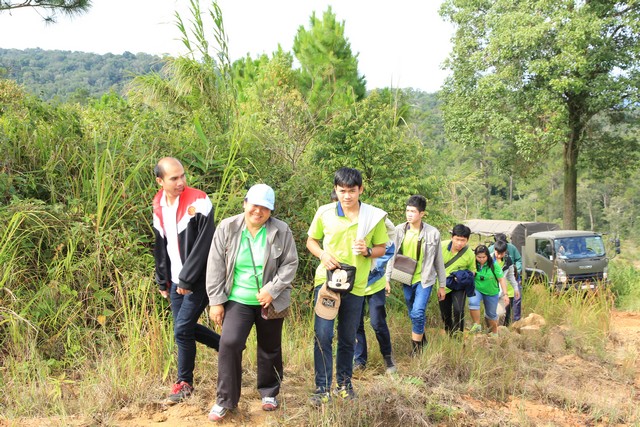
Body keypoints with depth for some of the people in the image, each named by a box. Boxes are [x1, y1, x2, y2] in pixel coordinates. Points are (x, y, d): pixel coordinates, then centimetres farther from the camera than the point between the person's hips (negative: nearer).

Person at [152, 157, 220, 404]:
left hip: (199, 279, -7)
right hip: (177, 280, 7)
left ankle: (185, 383, 14)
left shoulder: (198, 203, -17)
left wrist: (187, 279, -18)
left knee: (182, 329, -6)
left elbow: (203, 245, -20)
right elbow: (161, 247, 15)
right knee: (186, 327, 13)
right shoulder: (158, 207, 5)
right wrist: (162, 281, 14)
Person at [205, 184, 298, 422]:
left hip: (270, 301, 1)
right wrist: (216, 301, -6)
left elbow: (290, 264, -4)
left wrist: (272, 289, -16)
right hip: (237, 300, 0)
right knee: (229, 344, -14)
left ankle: (269, 393, 36)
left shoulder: (281, 231, -8)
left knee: (270, 349, 14)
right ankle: (225, 400, 2)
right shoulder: (227, 228, -6)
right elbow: (216, 266, -4)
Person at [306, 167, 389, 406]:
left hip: (356, 285, 1)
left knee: (348, 338, 14)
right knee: (322, 336, -6)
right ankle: (322, 388, 5)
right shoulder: (324, 212, -3)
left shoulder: (374, 216, -2)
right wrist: (322, 254, -12)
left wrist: (367, 251, -16)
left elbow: (381, 249, 7)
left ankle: (344, 383, 31)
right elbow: (311, 241, 8)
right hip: (327, 281, -1)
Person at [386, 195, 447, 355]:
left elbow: (438, 261, 0)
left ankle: (416, 348, 0)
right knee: (413, 315, 15)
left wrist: (442, 285, 3)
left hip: (424, 279, -3)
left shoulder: (433, 233, -8)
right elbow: (392, 256, 2)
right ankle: (422, 338, 38)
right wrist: (387, 280, -2)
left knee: (417, 313, -16)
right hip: (406, 279, 3)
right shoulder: (399, 230, -4)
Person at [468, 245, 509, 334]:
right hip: (477, 290, -1)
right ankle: (477, 325, -18)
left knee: (491, 314, 17)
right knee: (473, 302, -33)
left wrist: (505, 294, -17)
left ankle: (494, 332, 43)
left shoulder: (494, 265, -17)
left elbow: (501, 279, -13)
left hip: (492, 293, 1)